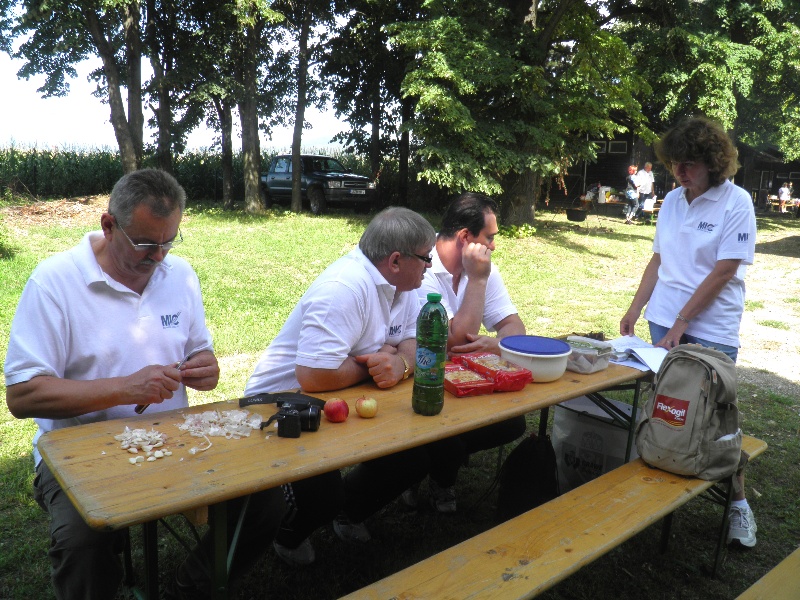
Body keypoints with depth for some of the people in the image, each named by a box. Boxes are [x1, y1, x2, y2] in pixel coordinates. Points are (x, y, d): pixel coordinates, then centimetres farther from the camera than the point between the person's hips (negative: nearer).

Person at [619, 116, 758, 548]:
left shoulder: (736, 202, -9)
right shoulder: (672, 200, 8)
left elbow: (723, 271, -14)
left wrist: (681, 323, -15)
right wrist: (635, 309, 7)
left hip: (711, 329, -5)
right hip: (664, 321, 5)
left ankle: (738, 503, 16)